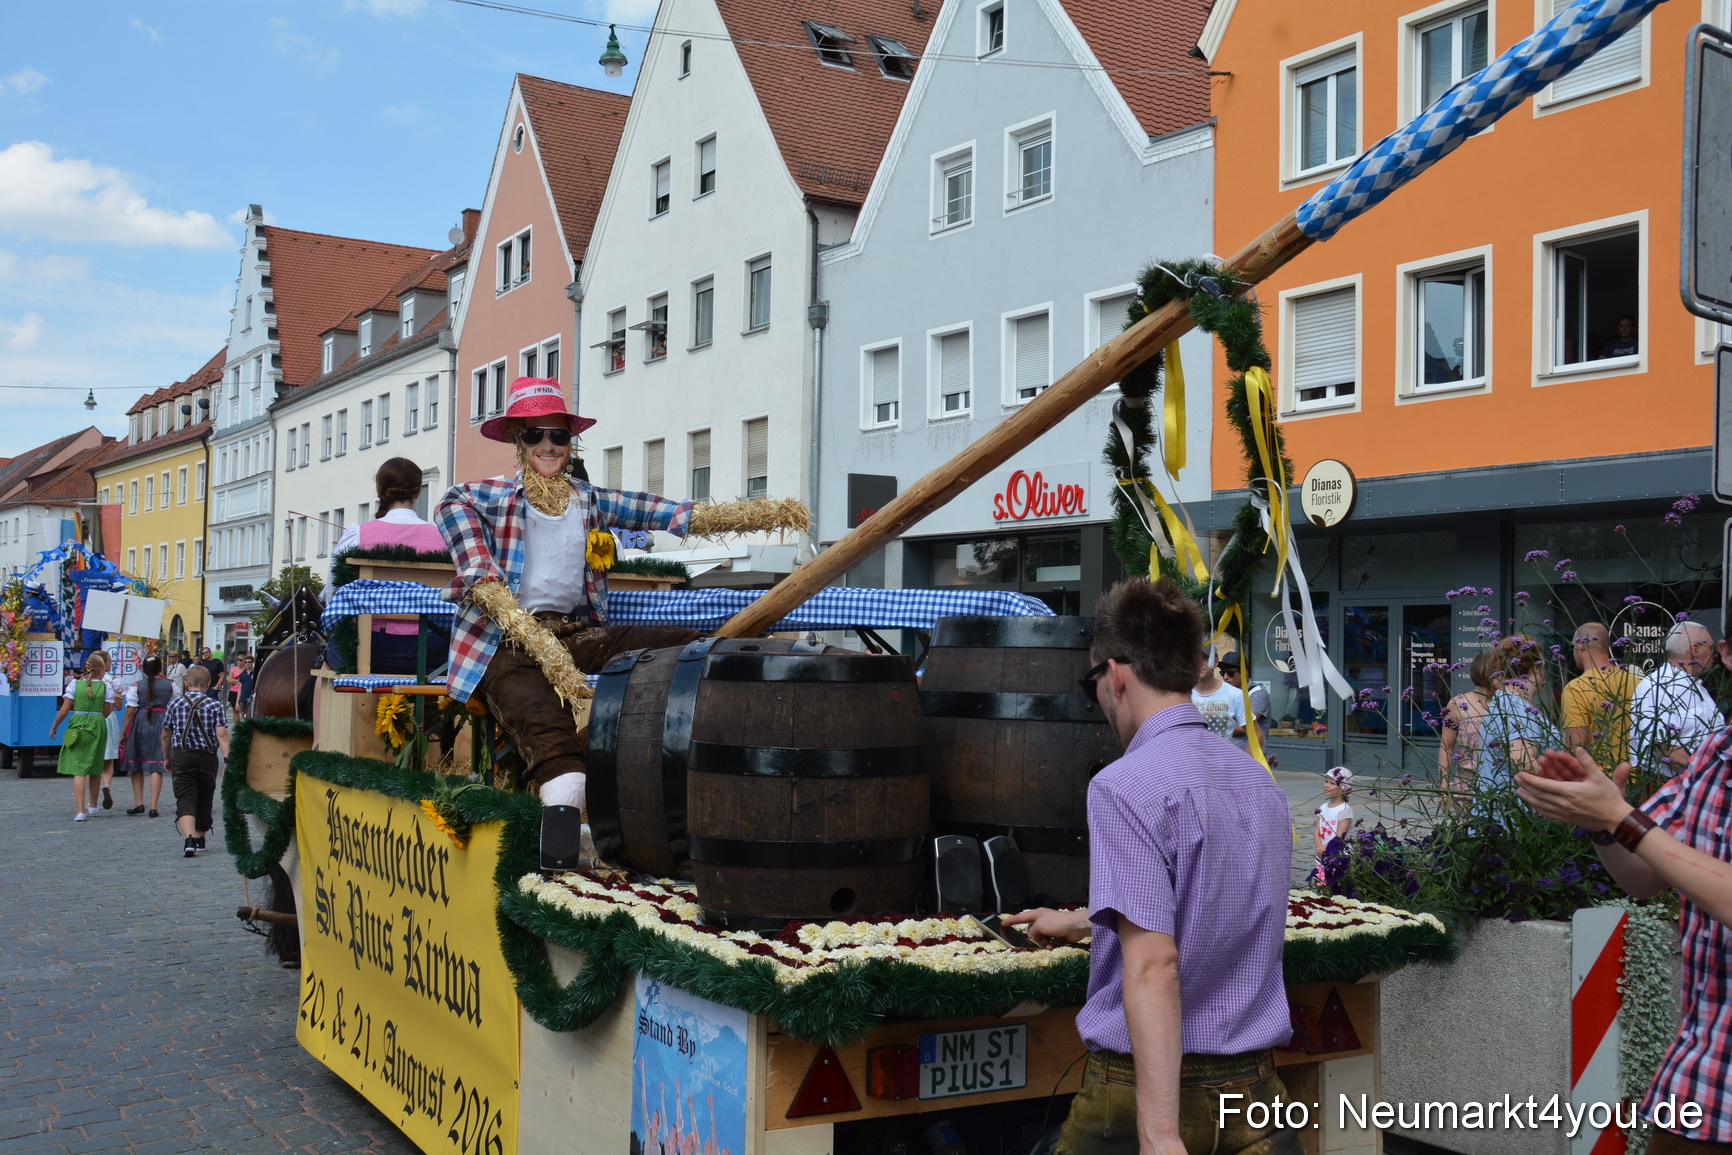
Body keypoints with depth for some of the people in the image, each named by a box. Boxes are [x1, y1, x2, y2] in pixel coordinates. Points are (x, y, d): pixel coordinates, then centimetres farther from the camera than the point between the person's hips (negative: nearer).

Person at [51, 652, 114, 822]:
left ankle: (80, 810, -14)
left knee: (78, 769, -3)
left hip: (78, 727, -1)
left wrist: (53, 727, 9)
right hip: (98, 728, 1)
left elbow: (64, 711, -2)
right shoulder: (105, 687, -3)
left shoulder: (75, 684, -3)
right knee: (94, 769, 17)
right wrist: (115, 698, 13)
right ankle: (92, 806, 34)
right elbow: (105, 713, -1)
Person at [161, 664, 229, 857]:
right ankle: (200, 839, 32)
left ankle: (189, 839, -26)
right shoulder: (215, 705, -3)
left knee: (185, 799, -5)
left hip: (181, 756, 0)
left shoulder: (175, 704, 3)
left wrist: (167, 758, 25)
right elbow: (221, 735, -12)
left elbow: (165, 735, 12)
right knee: (204, 799, 17)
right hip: (207, 756, 1)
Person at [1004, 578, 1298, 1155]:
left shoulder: (1124, 787, -16)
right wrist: (1075, 922, 38)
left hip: (1151, 1085, -6)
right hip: (1254, 1086, 6)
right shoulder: (1261, 782, 9)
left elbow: (1153, 963, -24)